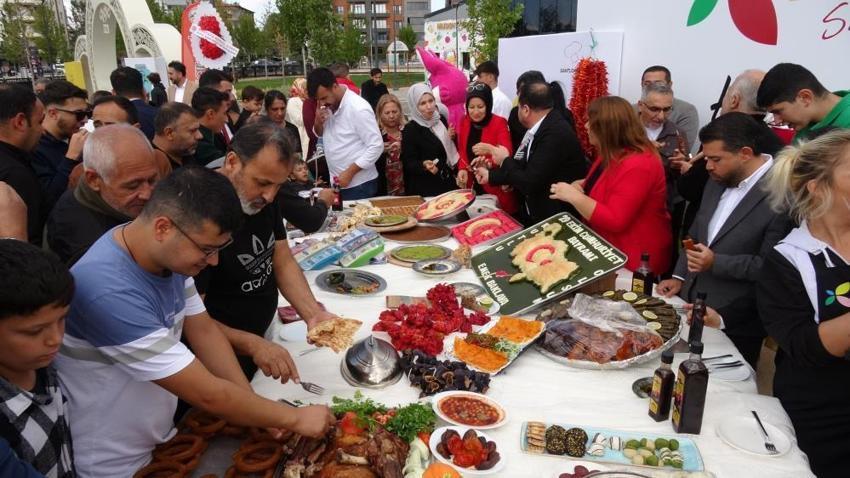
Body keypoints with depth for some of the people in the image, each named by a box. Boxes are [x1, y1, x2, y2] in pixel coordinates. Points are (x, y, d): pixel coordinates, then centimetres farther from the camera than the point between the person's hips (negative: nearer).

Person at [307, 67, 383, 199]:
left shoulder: (358, 108, -18)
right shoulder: (329, 105, 4)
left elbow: (376, 146, -19)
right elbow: (320, 135, 16)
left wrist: (350, 172, -21)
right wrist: (318, 121, -7)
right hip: (338, 182, 7)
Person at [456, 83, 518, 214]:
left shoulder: (499, 123, -11)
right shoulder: (464, 122, 4)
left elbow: (507, 154, -21)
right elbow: (462, 151, 11)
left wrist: (490, 149, -41)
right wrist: (462, 169, -8)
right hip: (472, 185, 5)